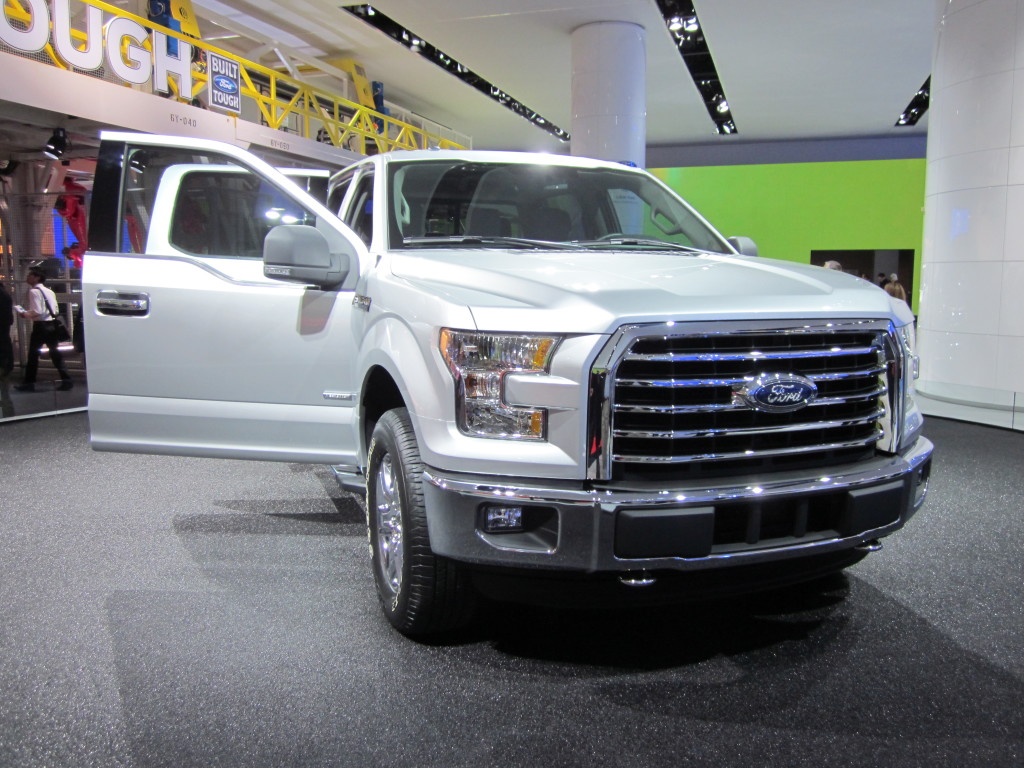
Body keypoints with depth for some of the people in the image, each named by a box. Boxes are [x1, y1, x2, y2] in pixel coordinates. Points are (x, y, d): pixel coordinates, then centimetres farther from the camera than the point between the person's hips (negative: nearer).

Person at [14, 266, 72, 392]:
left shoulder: (34, 291, -11)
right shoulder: (49, 291, 12)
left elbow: (37, 311, -19)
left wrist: (25, 314, -2)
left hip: (40, 326, -7)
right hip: (51, 325, 7)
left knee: (33, 354, 2)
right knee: (55, 353, 9)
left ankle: (29, 383, 9)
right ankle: (66, 380, 3)